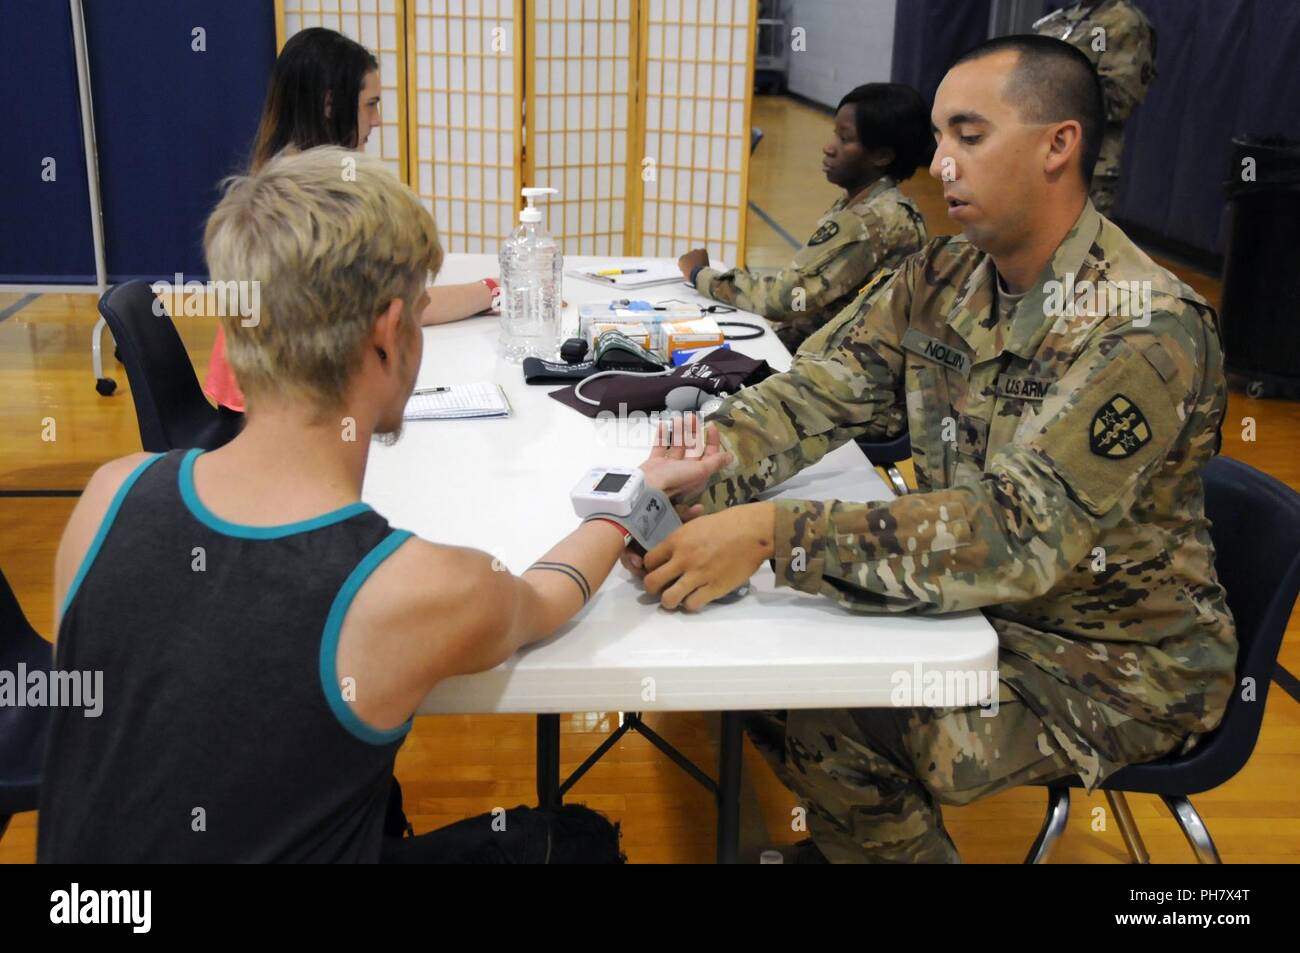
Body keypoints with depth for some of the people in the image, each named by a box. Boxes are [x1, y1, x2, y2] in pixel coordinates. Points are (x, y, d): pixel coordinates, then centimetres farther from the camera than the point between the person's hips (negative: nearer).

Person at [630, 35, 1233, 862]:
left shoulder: (1145, 329, -26)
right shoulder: (943, 278, -2)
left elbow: (1017, 533, -34)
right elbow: (817, 390, -5)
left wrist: (774, 533, -40)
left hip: (1113, 662, -7)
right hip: (982, 601, 7)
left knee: (821, 726, -20)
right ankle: (835, 833, 23)